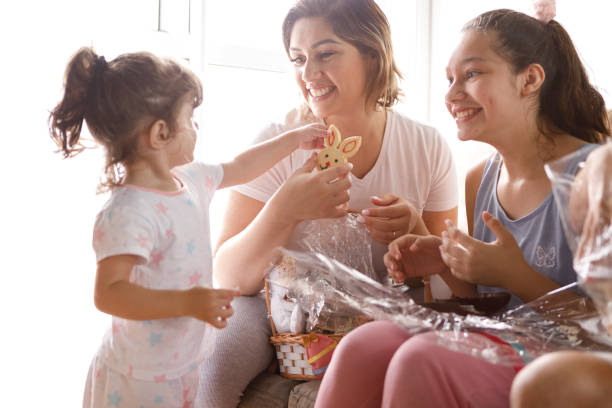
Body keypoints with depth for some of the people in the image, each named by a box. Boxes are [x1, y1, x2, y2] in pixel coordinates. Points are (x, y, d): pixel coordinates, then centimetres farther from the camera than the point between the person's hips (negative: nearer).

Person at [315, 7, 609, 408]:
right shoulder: (479, 180, 8)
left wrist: (518, 277, -21)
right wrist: (448, 265, -3)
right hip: (493, 347, 6)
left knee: (422, 359, -31)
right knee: (361, 348, -21)